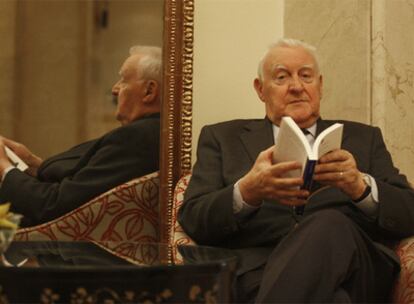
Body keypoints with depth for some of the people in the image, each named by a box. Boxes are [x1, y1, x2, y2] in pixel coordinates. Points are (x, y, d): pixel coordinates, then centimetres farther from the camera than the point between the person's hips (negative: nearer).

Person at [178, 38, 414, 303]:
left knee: (331, 226, -34)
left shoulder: (363, 138, 25)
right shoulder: (222, 138, 21)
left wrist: (361, 187, -9)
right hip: (256, 269, -3)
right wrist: (246, 192, -14)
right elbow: (192, 219, 8)